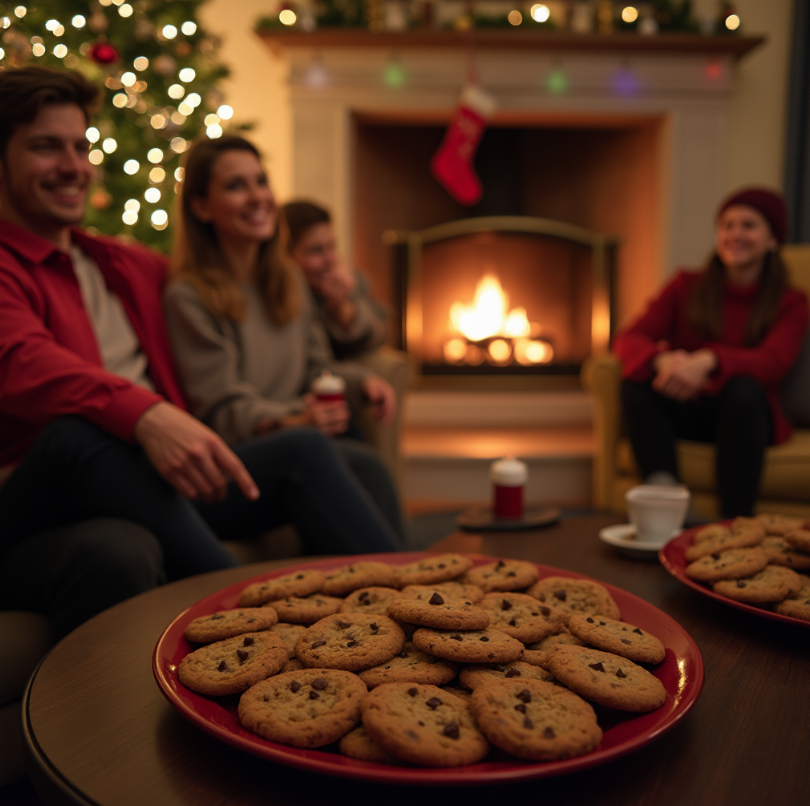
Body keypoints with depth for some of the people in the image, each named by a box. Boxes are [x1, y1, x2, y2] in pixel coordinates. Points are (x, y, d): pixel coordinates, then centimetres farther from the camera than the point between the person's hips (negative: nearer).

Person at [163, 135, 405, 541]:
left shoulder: (289, 280, 16)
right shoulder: (188, 297, -7)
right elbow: (222, 410, -11)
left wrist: (360, 381, 0)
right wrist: (290, 420, -29)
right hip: (239, 453, -6)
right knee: (361, 463, -31)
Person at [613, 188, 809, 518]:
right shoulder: (687, 286, 7)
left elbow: (772, 363, -18)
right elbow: (628, 339, -6)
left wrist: (707, 361, -39)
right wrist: (663, 361, -32)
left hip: (743, 416, -1)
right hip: (683, 412, 2)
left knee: (745, 388, -34)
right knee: (636, 382, -27)